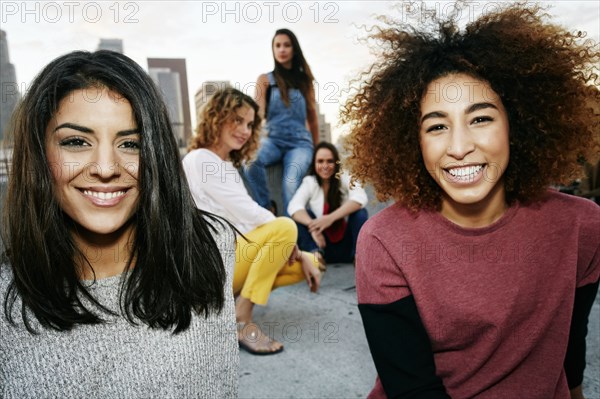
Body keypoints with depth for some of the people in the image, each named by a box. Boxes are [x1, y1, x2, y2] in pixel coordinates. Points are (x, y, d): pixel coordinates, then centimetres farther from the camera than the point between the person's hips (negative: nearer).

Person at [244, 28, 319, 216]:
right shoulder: (265, 79, 10)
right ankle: (267, 208, -15)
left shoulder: (304, 80, 15)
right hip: (274, 140, 0)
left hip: (300, 142, 1)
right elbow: (258, 112, -3)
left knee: (290, 183, -29)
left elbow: (312, 117, 18)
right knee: (250, 160, -34)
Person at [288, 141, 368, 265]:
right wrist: (313, 226, -40)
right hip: (322, 243, 1)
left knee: (360, 213, -26)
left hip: (346, 245, -1)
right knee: (302, 215, -22)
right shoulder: (309, 182, 0)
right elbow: (294, 207, -19)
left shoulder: (345, 177, -4)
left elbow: (360, 199, -25)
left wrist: (331, 218, -39)